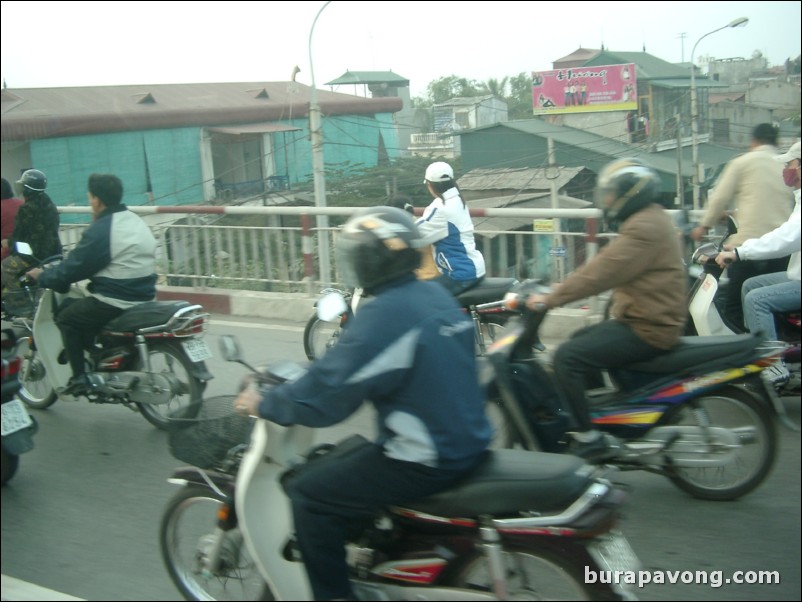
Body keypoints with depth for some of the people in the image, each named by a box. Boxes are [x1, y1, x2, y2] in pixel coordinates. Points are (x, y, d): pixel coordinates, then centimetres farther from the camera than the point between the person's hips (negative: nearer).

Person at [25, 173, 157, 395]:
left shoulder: (100, 230, -14)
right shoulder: (136, 221, 12)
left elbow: (73, 268, -8)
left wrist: (42, 277, 8)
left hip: (117, 302, -9)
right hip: (144, 296, 9)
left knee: (66, 317, 10)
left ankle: (80, 379, 7)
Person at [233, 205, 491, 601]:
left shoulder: (386, 313, -21)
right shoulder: (436, 294, 6)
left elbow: (327, 394, -19)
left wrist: (264, 403, -3)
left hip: (428, 461, -9)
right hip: (466, 440, 9)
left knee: (308, 495, -1)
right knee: (340, 458, 28)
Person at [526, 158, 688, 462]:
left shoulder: (644, 227, -19)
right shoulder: (647, 219, 15)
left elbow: (603, 270, -25)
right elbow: (606, 267, 20)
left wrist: (551, 298, -21)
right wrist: (561, 288, 15)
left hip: (647, 328, -11)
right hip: (645, 318, 11)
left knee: (567, 358, -17)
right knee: (577, 342, 21)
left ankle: (588, 439, -10)